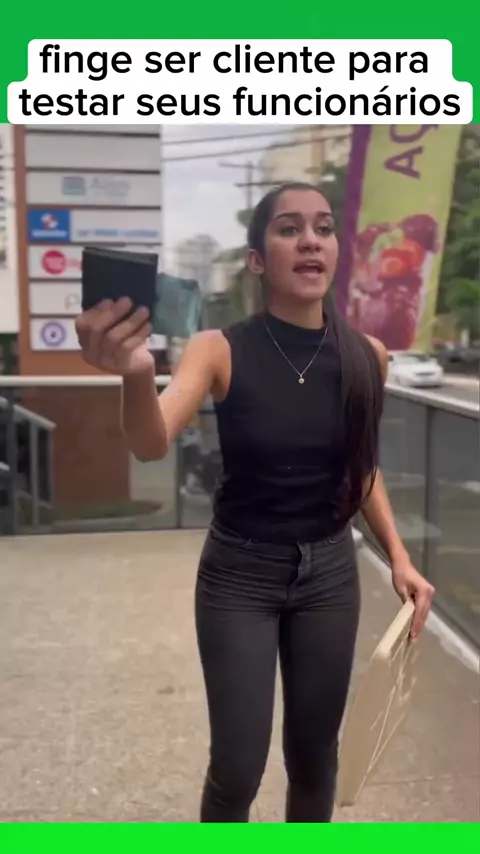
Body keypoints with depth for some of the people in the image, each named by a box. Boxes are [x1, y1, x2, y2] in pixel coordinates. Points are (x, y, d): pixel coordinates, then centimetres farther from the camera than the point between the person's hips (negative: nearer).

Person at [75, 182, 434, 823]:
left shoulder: (367, 356, -7)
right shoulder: (221, 351, -15)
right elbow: (151, 445, -32)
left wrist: (398, 557, 1)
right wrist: (137, 372, -52)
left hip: (330, 572, 3)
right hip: (238, 574, -2)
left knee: (315, 754, 16)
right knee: (237, 767, 3)